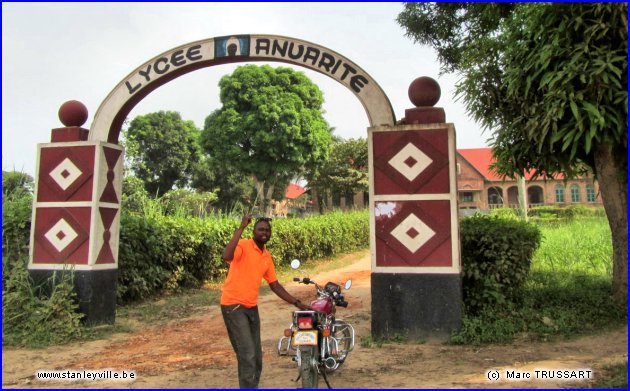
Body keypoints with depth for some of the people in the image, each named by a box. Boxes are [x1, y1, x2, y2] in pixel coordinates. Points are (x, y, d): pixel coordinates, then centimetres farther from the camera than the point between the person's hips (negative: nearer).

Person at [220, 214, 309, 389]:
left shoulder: (267, 257, 11)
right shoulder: (243, 245, -12)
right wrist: (241, 227, -33)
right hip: (233, 305, -8)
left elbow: (275, 285, 16)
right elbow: (226, 256, -35)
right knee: (247, 355, -10)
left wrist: (297, 303, 11)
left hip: (252, 307, 8)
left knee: (256, 356, 14)